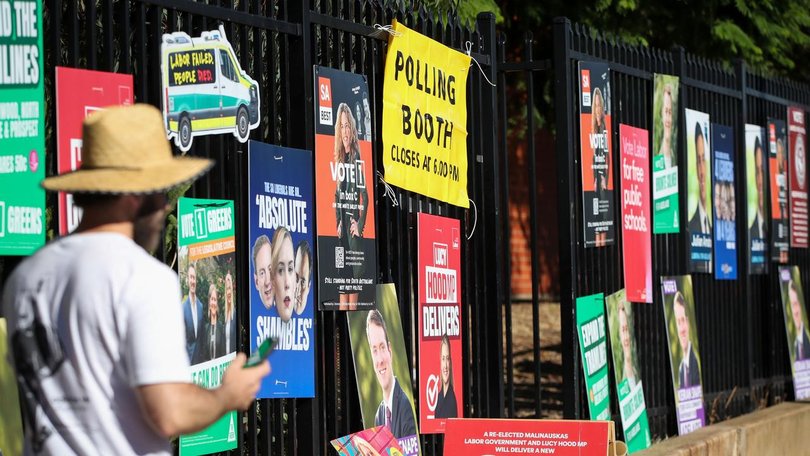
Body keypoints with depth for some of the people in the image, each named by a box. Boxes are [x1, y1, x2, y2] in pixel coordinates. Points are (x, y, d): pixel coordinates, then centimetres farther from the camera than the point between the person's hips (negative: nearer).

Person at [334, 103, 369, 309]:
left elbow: (365, 196, -10)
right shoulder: (339, 159, 13)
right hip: (342, 225, 6)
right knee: (342, 274, 5)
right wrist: (338, 222, 9)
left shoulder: (358, 159, -7)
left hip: (354, 224, -6)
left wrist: (360, 224, -14)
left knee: (355, 272, -5)